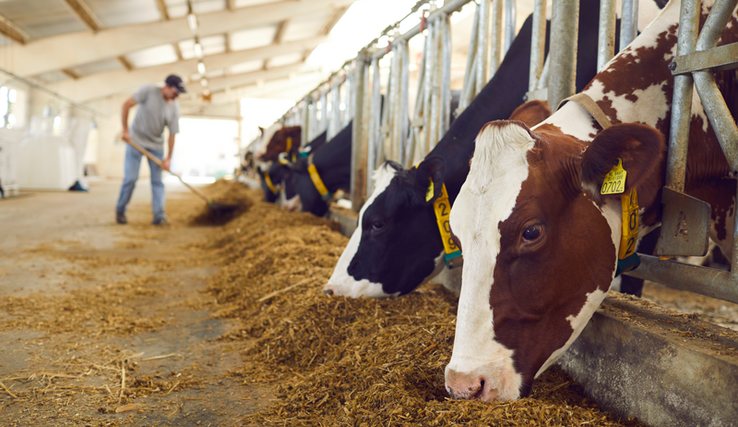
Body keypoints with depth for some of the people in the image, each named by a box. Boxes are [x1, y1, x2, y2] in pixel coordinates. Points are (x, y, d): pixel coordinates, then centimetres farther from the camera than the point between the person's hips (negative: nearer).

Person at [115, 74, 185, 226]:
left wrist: (168, 158, -9)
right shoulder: (149, 91, -16)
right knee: (131, 178, -4)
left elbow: (172, 134, -7)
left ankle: (159, 216, 1)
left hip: (156, 145, 3)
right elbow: (127, 104, -15)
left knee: (157, 180, -1)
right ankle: (120, 211, 14)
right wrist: (125, 130, -17)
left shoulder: (175, 107, -9)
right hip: (136, 140, -3)